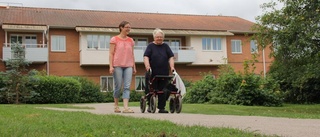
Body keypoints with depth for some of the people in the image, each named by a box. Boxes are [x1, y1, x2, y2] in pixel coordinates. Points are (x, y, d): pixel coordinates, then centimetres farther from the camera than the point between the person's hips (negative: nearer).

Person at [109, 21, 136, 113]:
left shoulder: (130, 40, 14)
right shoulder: (114, 39, 2)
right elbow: (111, 53, -1)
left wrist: (134, 67, 14)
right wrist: (111, 66, -9)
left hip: (128, 66, 3)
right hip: (117, 65, -3)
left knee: (127, 87, -7)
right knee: (118, 86, 1)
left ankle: (126, 107, -11)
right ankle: (116, 105, 18)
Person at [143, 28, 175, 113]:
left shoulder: (165, 46, 14)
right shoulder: (151, 46, 6)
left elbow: (171, 57, 9)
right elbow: (146, 57, -5)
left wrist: (172, 67, -7)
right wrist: (147, 66, -21)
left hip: (164, 73, 3)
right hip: (152, 73, -2)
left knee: (163, 91, 1)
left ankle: (161, 108, 8)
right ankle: (150, 105, 16)